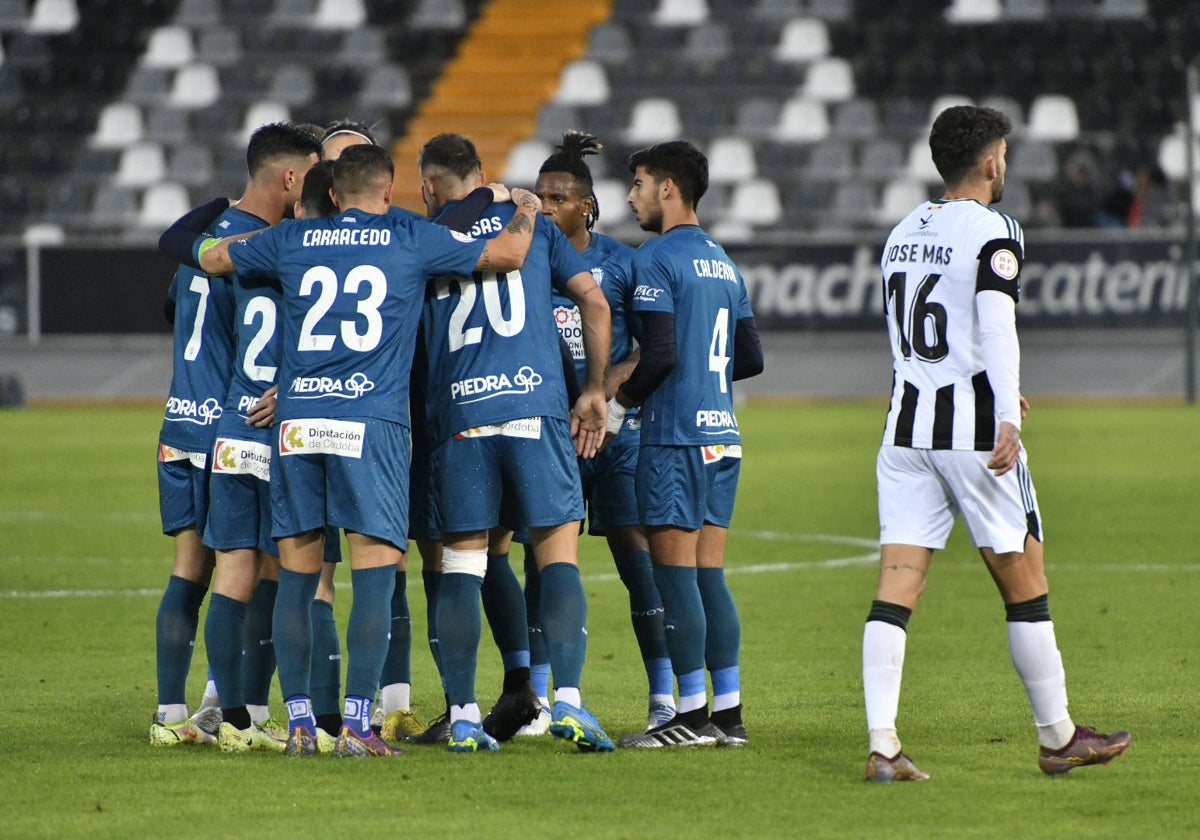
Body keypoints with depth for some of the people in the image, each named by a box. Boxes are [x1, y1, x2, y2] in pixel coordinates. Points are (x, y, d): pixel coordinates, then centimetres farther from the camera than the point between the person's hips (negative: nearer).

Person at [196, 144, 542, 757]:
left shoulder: (293, 241, 13)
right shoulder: (412, 240, 6)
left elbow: (209, 256, 28)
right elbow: (508, 253, 12)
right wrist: (525, 210, 33)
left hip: (296, 422, 3)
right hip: (371, 423, -3)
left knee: (296, 576, 8)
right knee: (374, 575, -3)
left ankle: (299, 722, 7)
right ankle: (356, 724, -10)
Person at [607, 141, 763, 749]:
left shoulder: (656, 259, -9)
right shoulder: (723, 263, 17)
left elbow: (661, 353, -17)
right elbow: (751, 359, 18)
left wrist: (617, 403, -5)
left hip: (675, 434, -8)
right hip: (722, 434, 8)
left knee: (675, 571, -5)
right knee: (710, 574, 9)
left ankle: (693, 715, -6)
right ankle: (728, 712, 8)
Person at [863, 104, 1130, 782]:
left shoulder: (904, 234, 15)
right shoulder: (994, 232, -8)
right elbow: (996, 325, -22)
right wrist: (1007, 417, -29)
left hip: (907, 426, 6)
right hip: (975, 429, -6)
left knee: (897, 586, 0)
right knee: (1024, 581, 7)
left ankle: (882, 745, -11)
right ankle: (1057, 738, 16)